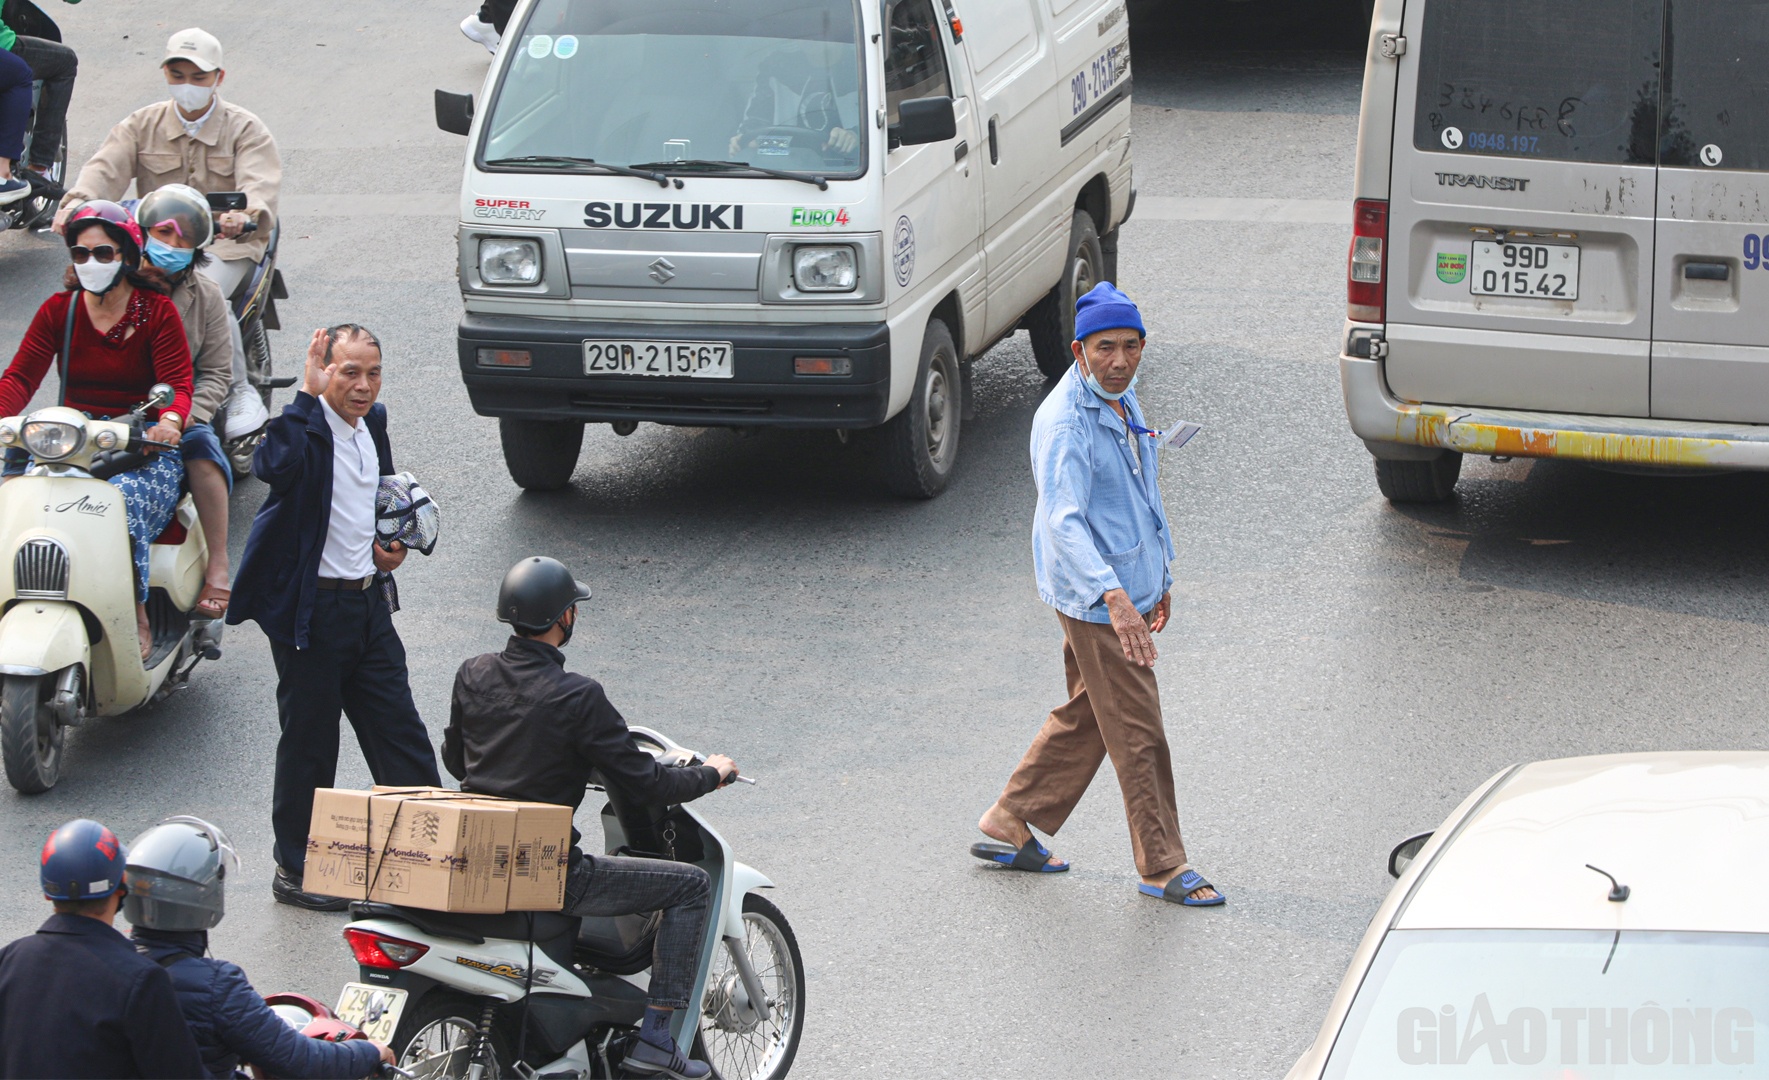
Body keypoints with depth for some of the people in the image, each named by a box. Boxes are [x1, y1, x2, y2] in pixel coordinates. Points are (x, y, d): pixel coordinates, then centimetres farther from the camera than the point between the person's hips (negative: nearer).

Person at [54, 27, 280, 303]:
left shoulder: (245, 129, 2)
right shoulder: (142, 124, 10)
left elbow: (259, 185, -16)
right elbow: (105, 168, -5)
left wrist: (245, 215, -42)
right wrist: (77, 202, -29)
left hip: (225, 242, -3)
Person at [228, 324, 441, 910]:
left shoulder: (373, 422, 6)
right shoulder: (306, 427, -17)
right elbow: (273, 466, -42)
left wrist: (388, 544, 8)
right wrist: (308, 393, -36)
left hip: (369, 600, 7)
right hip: (311, 610, -7)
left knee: (400, 732, 11)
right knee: (310, 742, 4)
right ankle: (295, 869, 17)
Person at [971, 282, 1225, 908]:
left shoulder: (1123, 403, 9)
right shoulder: (1065, 422, -22)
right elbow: (1063, 520, -32)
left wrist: (1159, 578, 27)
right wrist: (1112, 594, -45)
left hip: (1132, 588, 9)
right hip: (1095, 598, -9)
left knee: (1085, 718, 18)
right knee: (1138, 734, -2)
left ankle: (1010, 826, 30)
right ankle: (1163, 867, 7)